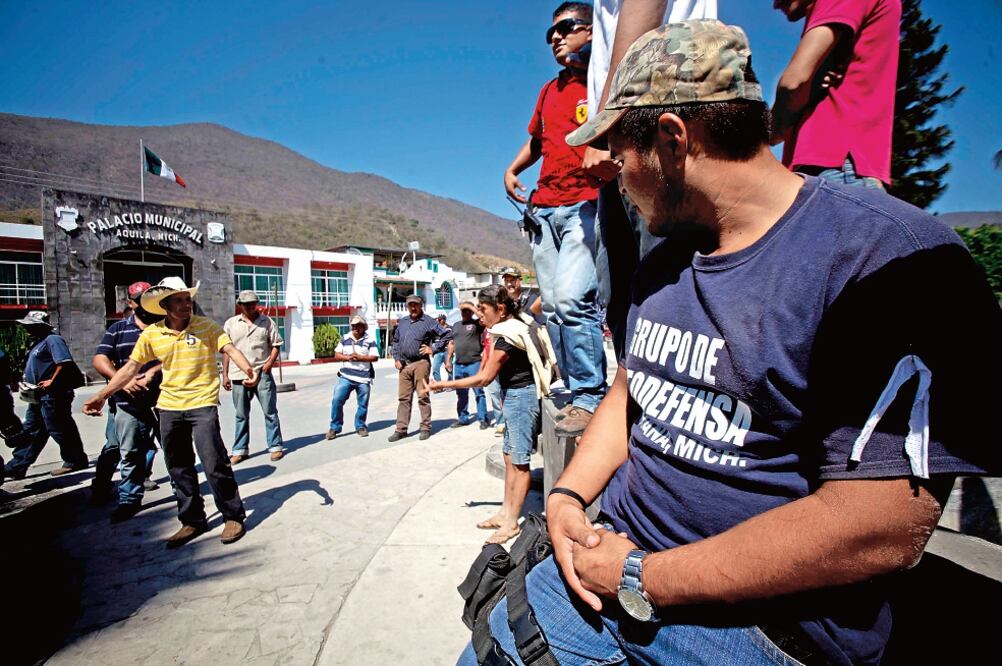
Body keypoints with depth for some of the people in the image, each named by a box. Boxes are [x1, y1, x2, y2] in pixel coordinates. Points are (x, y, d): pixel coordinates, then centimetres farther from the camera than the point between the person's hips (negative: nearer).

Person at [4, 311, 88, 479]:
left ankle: (75, 461, 9)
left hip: (52, 395, -11)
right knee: (30, 432, 14)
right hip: (39, 396, 11)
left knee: (59, 430, -2)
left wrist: (52, 382, -21)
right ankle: (16, 467, 22)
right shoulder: (37, 342, 18)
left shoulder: (52, 340, -14)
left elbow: (65, 362, -26)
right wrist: (28, 383, 13)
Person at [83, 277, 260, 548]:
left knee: (214, 464, -7)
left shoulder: (206, 326, -6)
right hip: (169, 408, 5)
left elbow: (230, 349, -18)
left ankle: (233, 517, 9)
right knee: (179, 469, 13)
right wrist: (102, 395, 6)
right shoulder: (151, 334, 3)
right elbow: (131, 367, 10)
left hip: (202, 405, -4)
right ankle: (192, 520, 28)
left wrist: (248, 368, -37)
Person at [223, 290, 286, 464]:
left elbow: (276, 345, 4)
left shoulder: (267, 321, 3)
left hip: (262, 374, -2)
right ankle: (239, 450, 22)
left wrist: (270, 361, -12)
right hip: (239, 375, 2)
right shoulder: (230, 323, 7)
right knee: (241, 415, 11)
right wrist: (225, 375, 7)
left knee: (270, 412, 2)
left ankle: (276, 446, 11)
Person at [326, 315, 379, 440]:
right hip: (346, 377, 1)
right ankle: (335, 427, 6)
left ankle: (360, 426, 24)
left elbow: (375, 357, -4)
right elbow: (336, 355, 8)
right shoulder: (345, 339, 9)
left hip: (363, 378, -1)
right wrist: (348, 357, -10)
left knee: (363, 404, 5)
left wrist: (359, 357, -15)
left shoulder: (370, 341, 1)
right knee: (337, 400, -7)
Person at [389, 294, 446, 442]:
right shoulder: (402, 322, 15)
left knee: (423, 397, -1)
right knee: (403, 398, 8)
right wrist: (396, 359, 12)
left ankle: (426, 428, 10)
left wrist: (433, 349, -9)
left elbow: (445, 336, -4)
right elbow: (395, 341, 23)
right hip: (404, 364, 5)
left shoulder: (428, 322, -3)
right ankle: (401, 430, 13)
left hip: (420, 363, -5)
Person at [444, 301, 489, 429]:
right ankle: (463, 418, 24)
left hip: (474, 364, -6)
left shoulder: (476, 324, -1)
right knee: (461, 394, 13)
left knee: (478, 392, -2)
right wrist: (448, 360, 13)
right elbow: (452, 343, 19)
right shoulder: (456, 325, 17)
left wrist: (470, 306, -14)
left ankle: (483, 419, 5)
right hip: (458, 365, 6)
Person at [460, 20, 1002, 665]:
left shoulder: (888, 255, -18)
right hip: (618, 562, 6)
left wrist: (641, 580, -17)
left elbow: (880, 530, -22)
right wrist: (568, 496, -3)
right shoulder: (663, 262, 5)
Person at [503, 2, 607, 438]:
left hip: (586, 203, -6)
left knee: (570, 297, -23)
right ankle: (577, 394, 10)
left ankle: (590, 399, -12)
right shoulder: (550, 90, 23)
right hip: (544, 208, 7)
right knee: (553, 306, 1)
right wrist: (511, 171, 21)